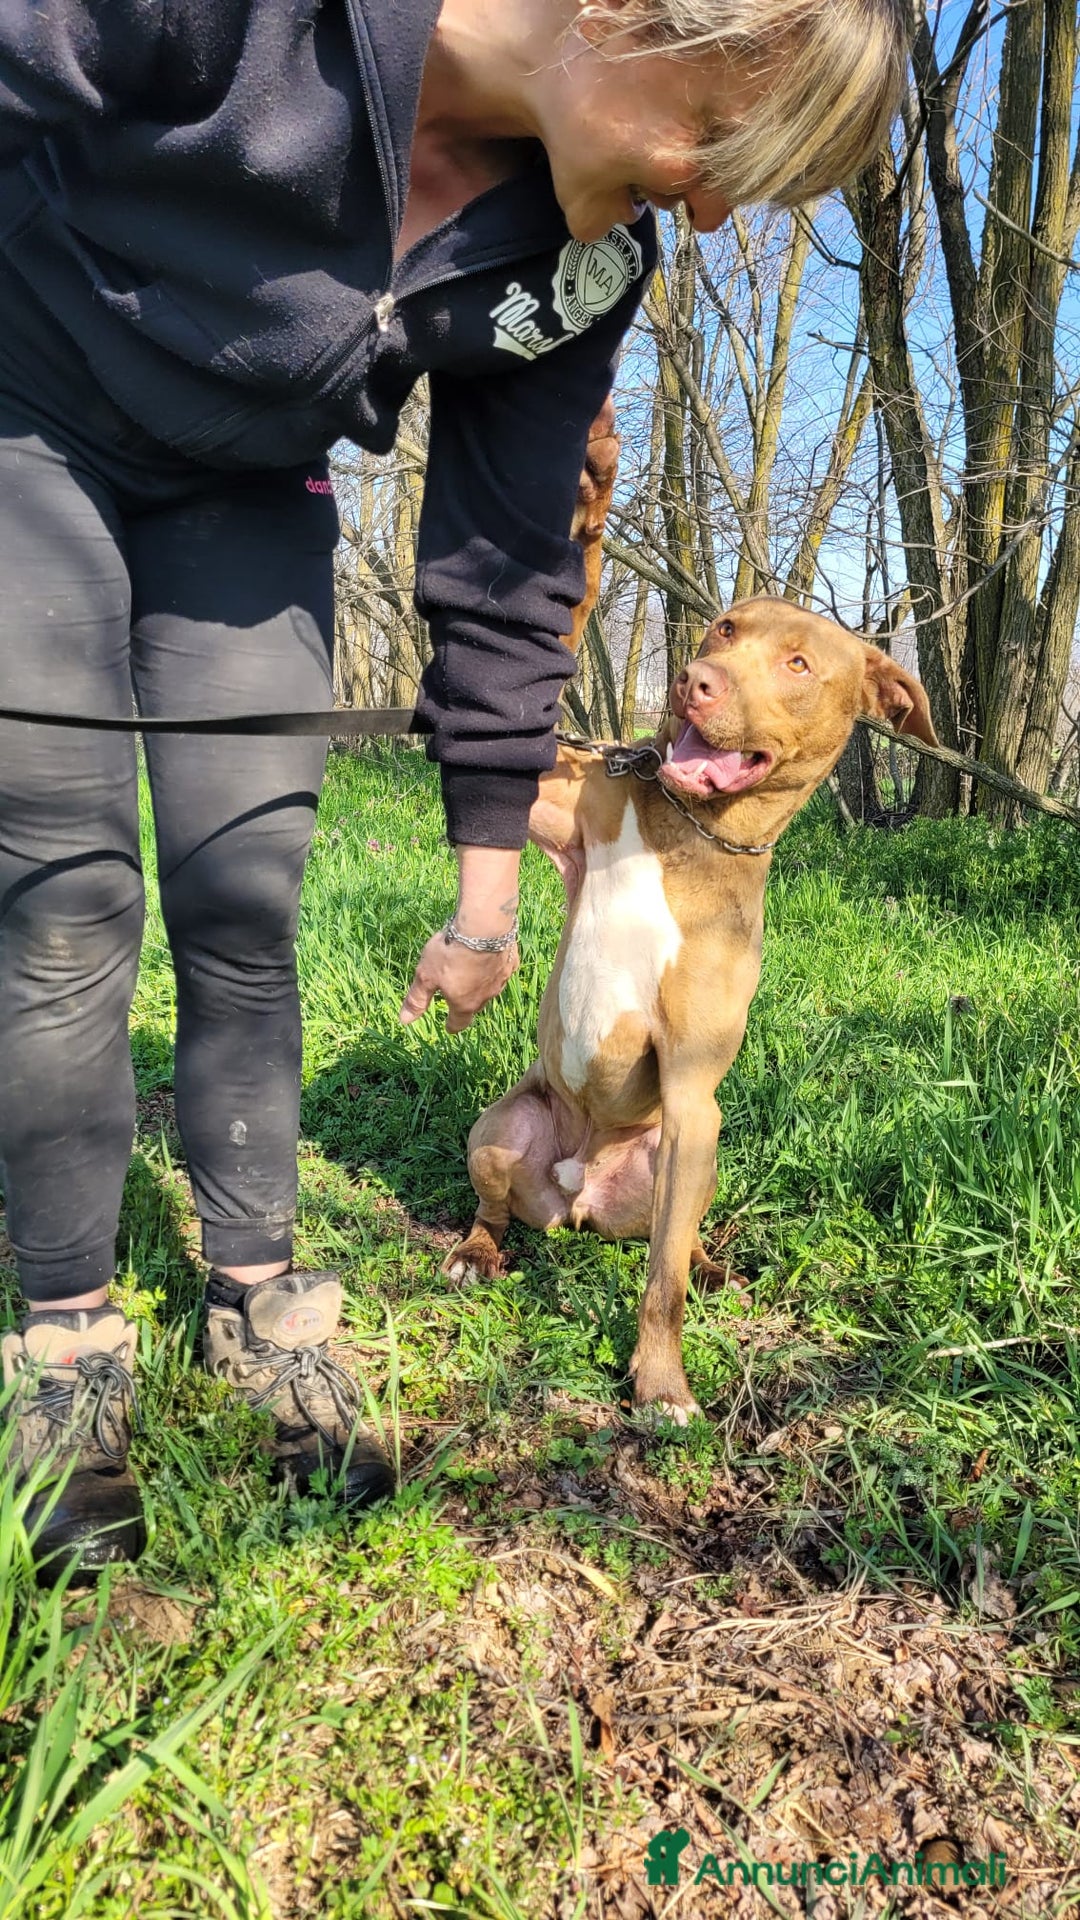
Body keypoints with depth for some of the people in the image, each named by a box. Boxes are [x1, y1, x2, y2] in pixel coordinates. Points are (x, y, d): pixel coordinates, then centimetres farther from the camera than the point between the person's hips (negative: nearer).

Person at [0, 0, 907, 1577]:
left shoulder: (589, 260, -14)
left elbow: (503, 570, -9)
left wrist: (489, 882, -7)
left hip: (243, 497, 4)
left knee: (245, 896, -6)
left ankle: (259, 1305, 10)